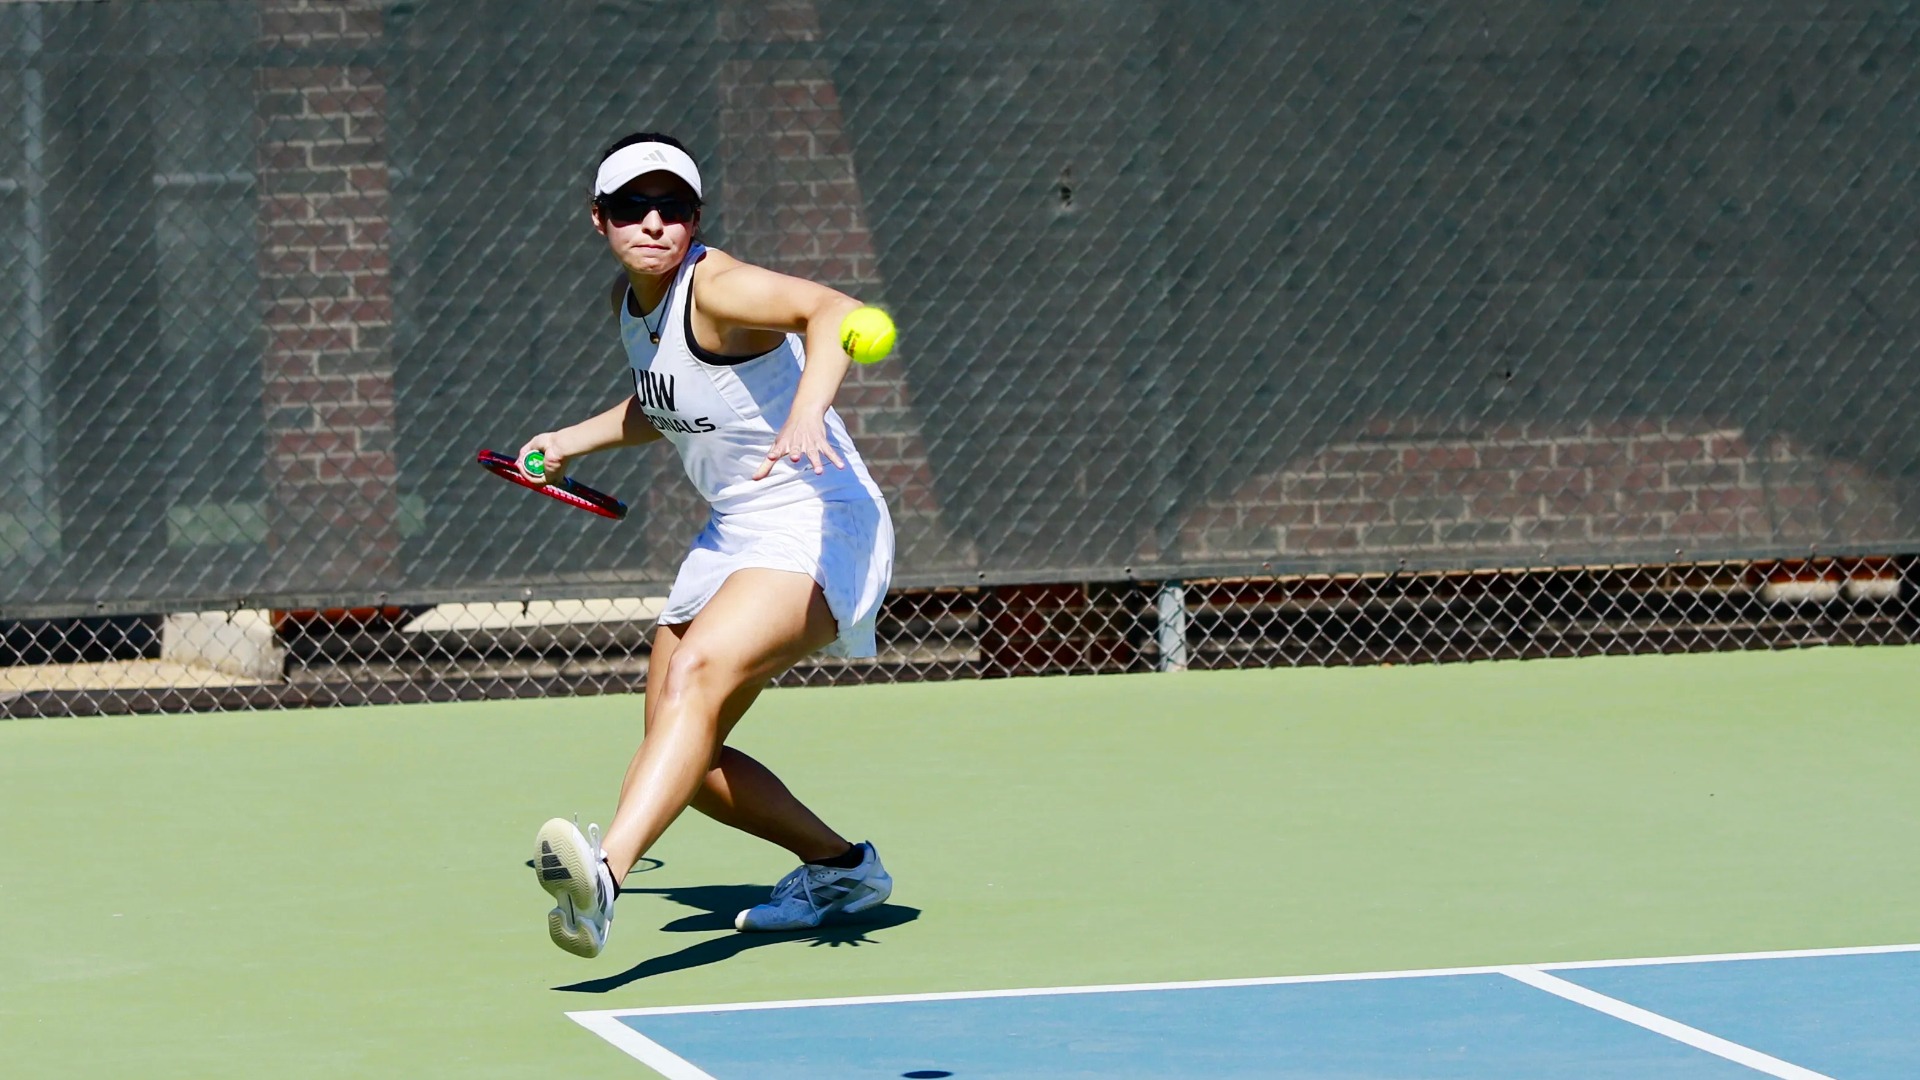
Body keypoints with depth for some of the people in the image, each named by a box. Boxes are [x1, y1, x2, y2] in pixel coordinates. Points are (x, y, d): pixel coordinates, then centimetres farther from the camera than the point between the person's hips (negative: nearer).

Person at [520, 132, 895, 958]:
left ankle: (603, 875, -53)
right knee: (686, 758, 9)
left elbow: (832, 310, -41)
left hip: (816, 531, -10)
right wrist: (575, 440, 22)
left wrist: (806, 410, -56)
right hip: (732, 539, 10)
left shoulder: (718, 289, -20)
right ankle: (842, 868, 31)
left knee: (699, 674, -33)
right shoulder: (629, 300, 7)